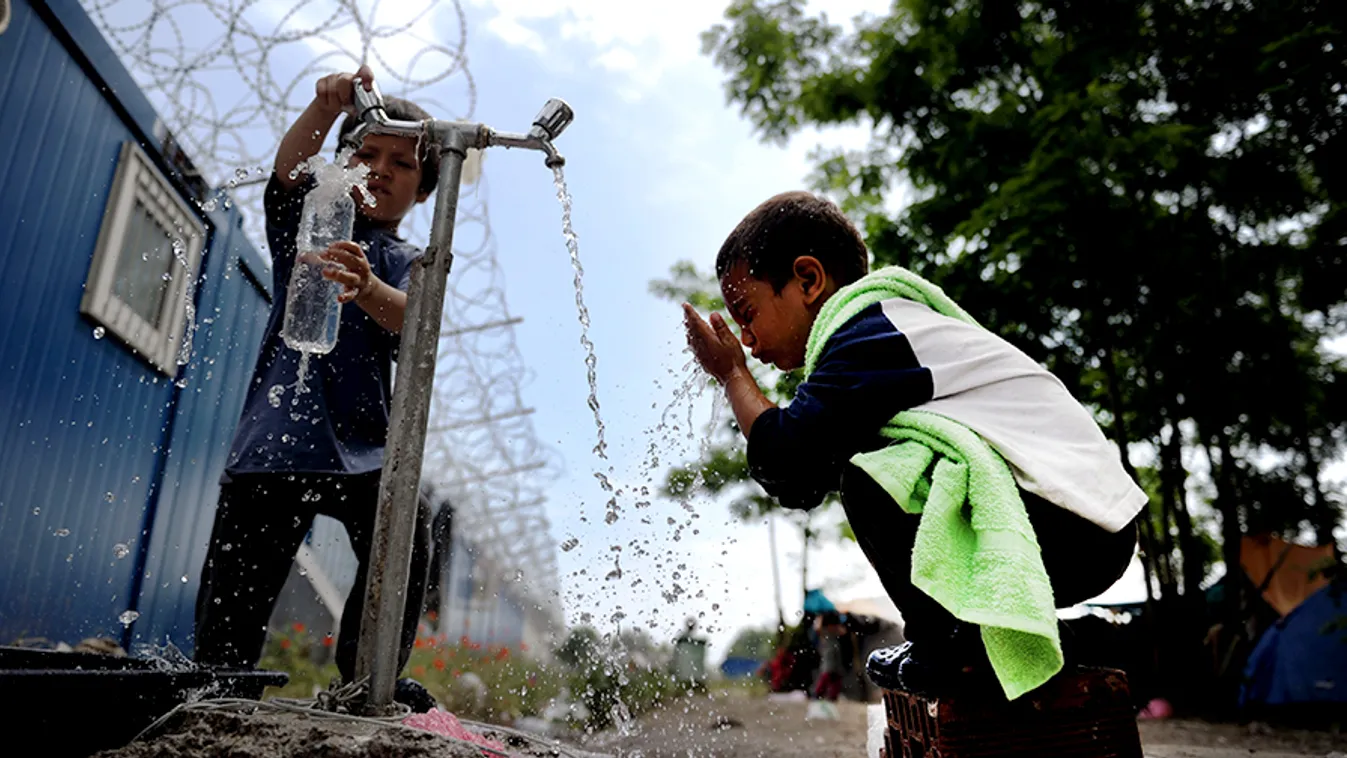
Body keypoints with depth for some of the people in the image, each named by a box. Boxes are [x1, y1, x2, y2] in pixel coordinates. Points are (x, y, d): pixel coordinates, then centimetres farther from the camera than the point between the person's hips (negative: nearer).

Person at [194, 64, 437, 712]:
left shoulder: (413, 264, 12)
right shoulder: (308, 223, 15)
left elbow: (410, 320, -11)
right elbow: (289, 171, -8)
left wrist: (368, 290, -35)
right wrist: (327, 106, -28)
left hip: (366, 444, 0)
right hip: (277, 437, 0)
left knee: (408, 537, -23)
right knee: (233, 603, -3)